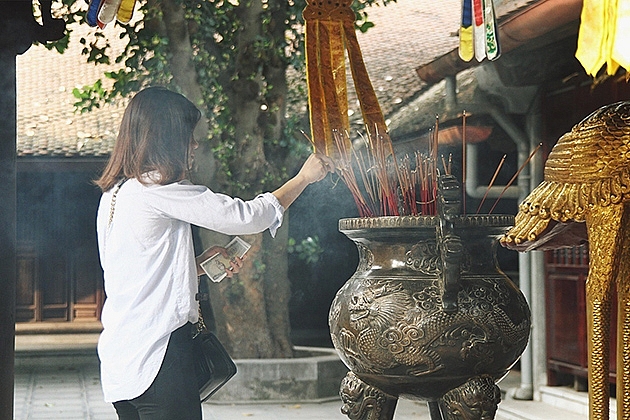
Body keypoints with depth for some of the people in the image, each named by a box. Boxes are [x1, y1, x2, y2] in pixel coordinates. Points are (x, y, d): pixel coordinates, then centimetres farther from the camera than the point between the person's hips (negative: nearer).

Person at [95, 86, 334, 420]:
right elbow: (246, 217, -10)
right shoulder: (159, 190, -12)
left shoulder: (114, 194, 14)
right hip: (155, 358, -9)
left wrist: (200, 262, 14)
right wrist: (304, 177, 2)